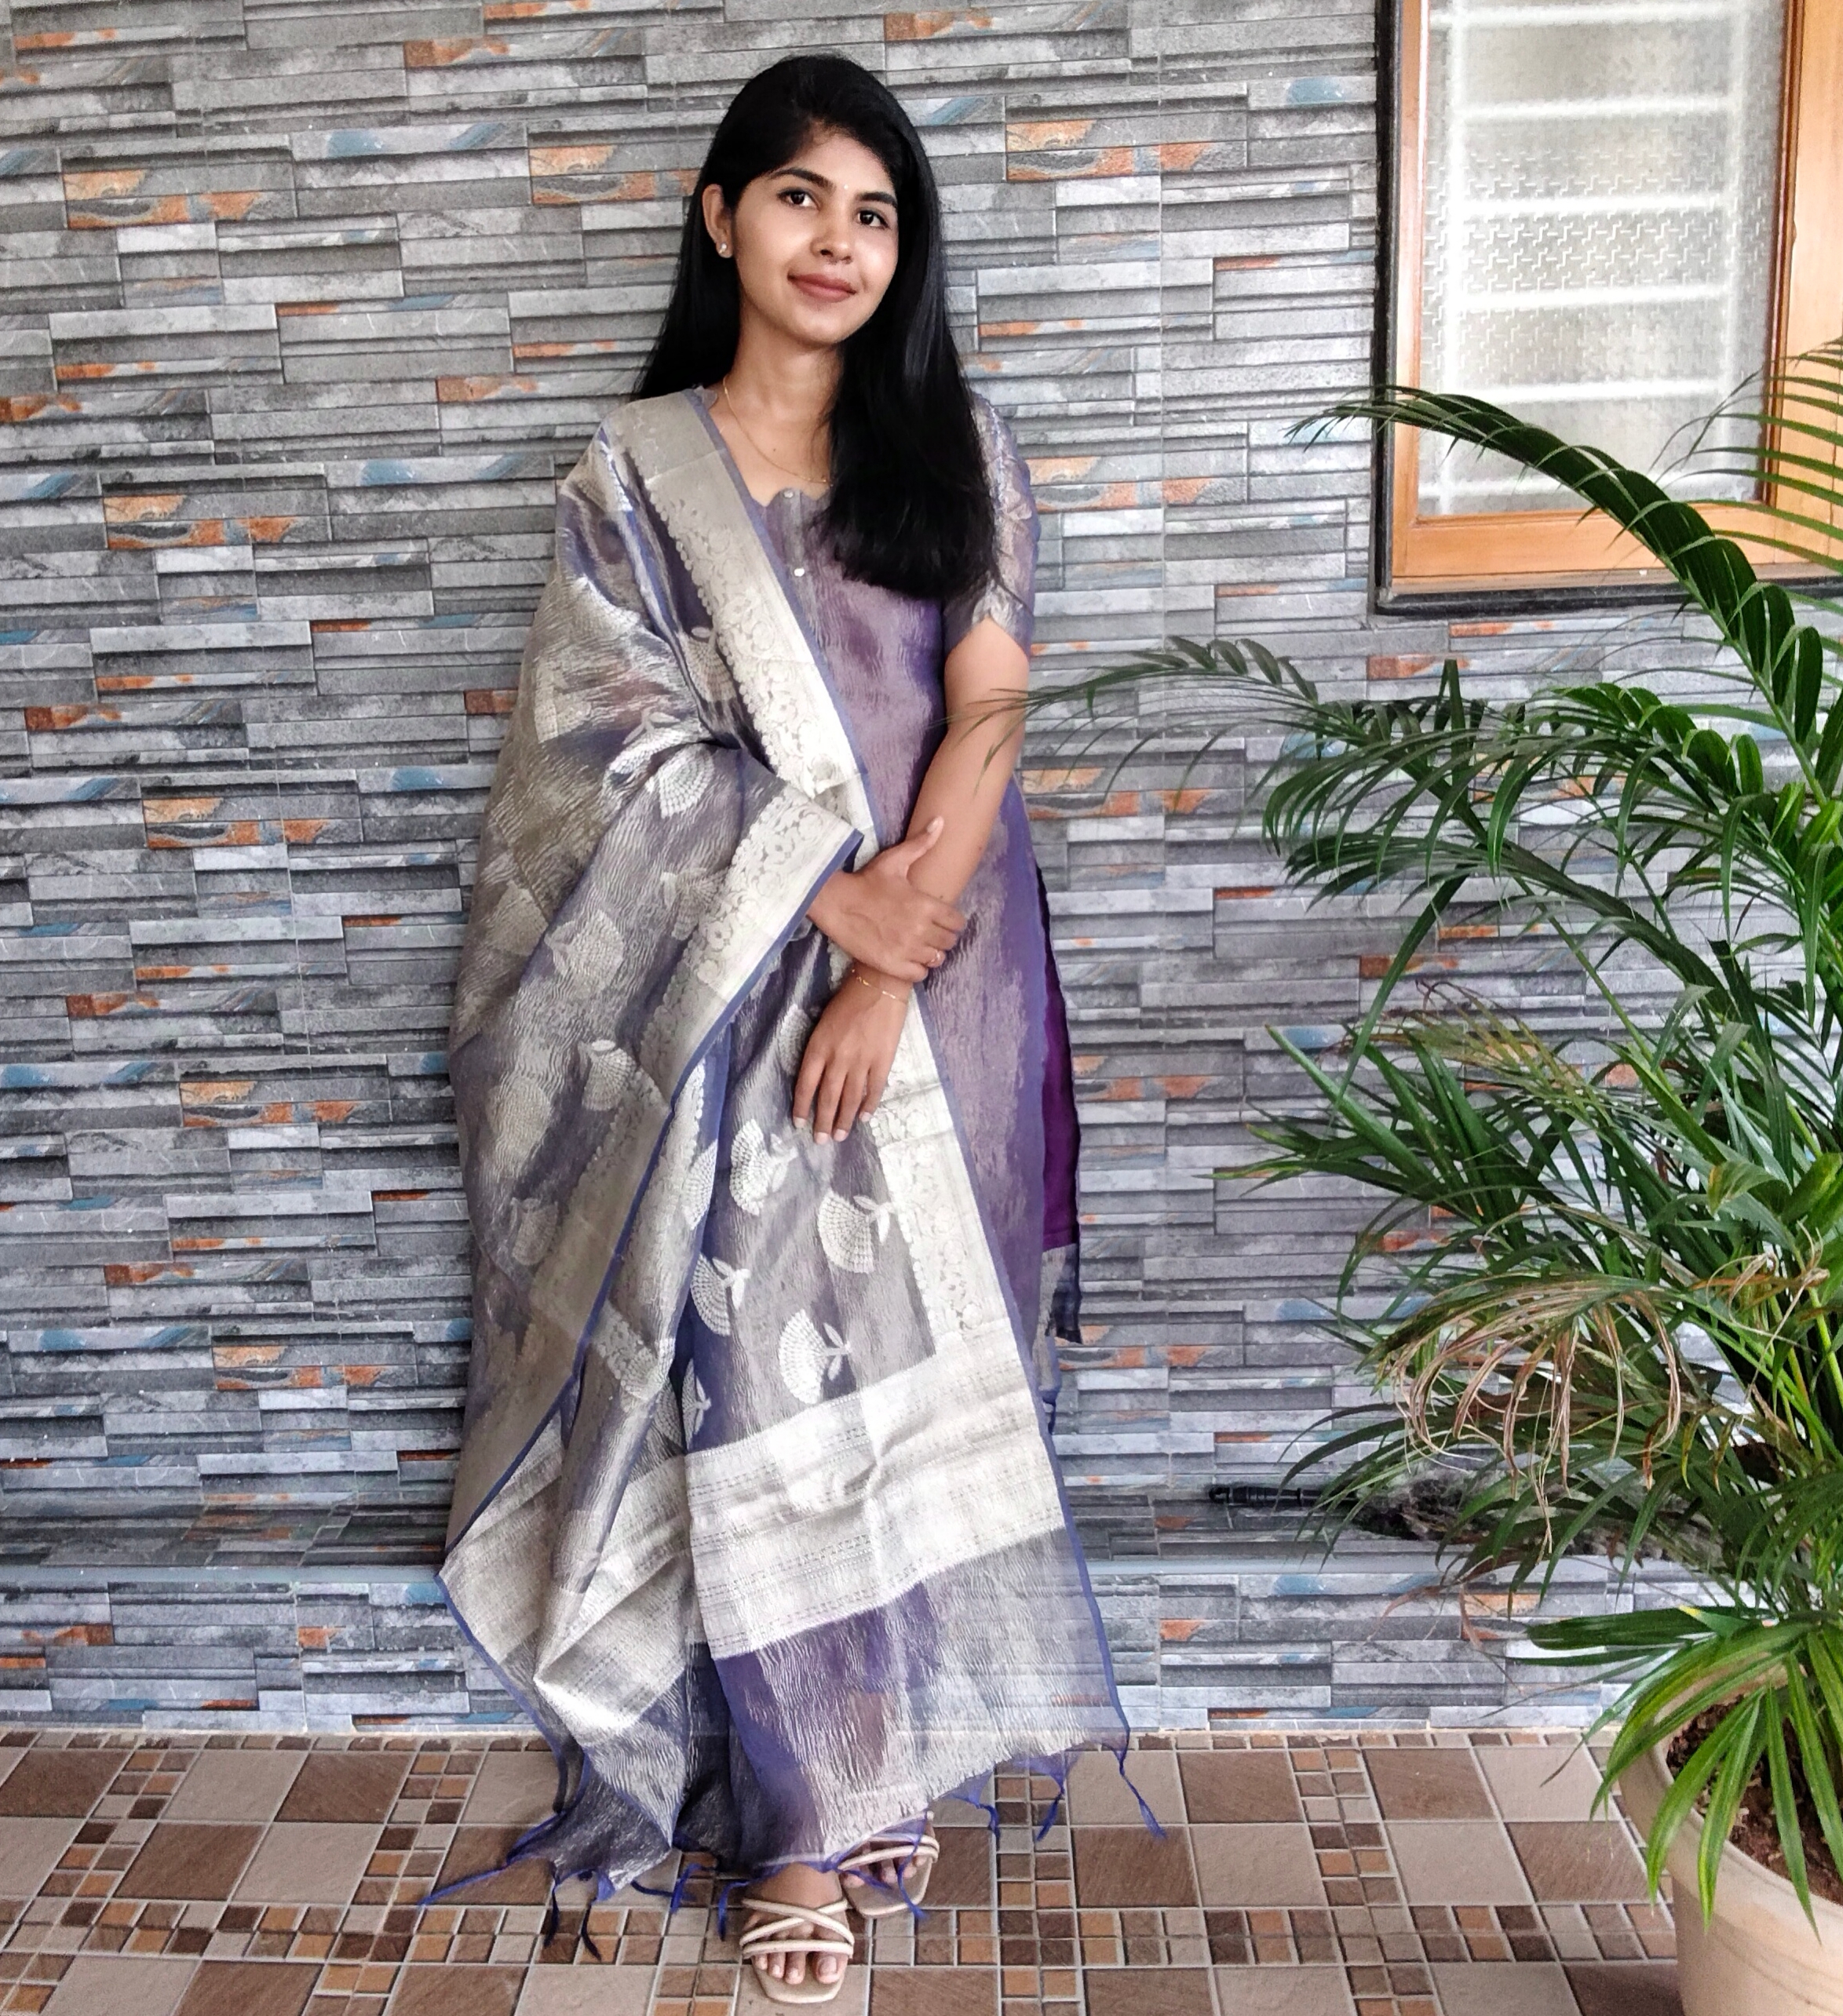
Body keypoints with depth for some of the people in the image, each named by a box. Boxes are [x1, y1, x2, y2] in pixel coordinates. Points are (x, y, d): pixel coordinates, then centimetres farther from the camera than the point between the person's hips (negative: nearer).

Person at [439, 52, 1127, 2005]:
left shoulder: (954, 445, 6)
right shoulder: (631, 475, 3)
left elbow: (989, 709, -4)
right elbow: (634, 752, -4)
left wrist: (894, 964, -14)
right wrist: (827, 894, -15)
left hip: (942, 971, 2)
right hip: (735, 986, -1)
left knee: (919, 1355, 8)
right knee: (763, 1379, 2)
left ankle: (899, 1750, 28)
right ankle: (798, 1811, 19)